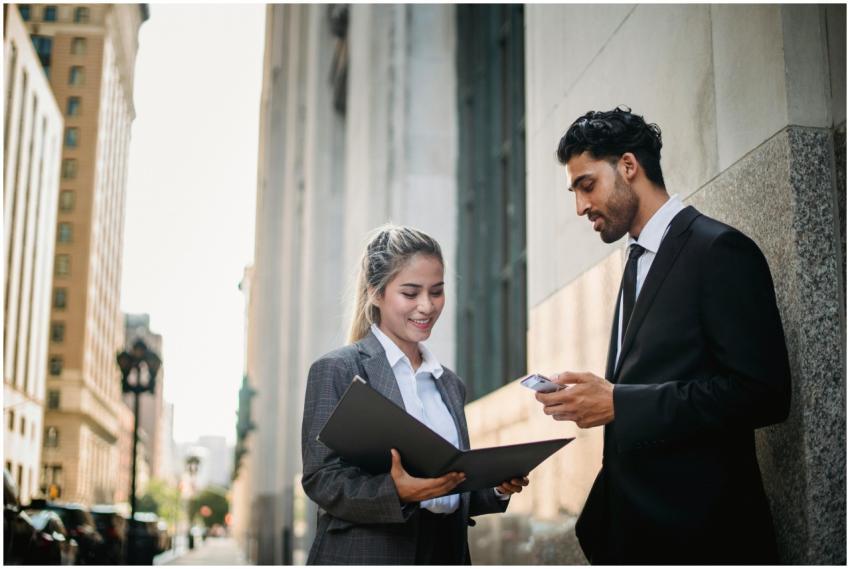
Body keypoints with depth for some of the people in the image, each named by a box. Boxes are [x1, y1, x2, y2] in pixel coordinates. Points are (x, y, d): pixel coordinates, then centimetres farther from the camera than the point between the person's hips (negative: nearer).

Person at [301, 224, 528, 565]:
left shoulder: (450, 384, 12)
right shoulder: (337, 370, -6)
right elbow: (321, 479, -12)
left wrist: (498, 488, -2)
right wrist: (397, 492, -26)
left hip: (445, 553, 5)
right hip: (366, 555, -5)